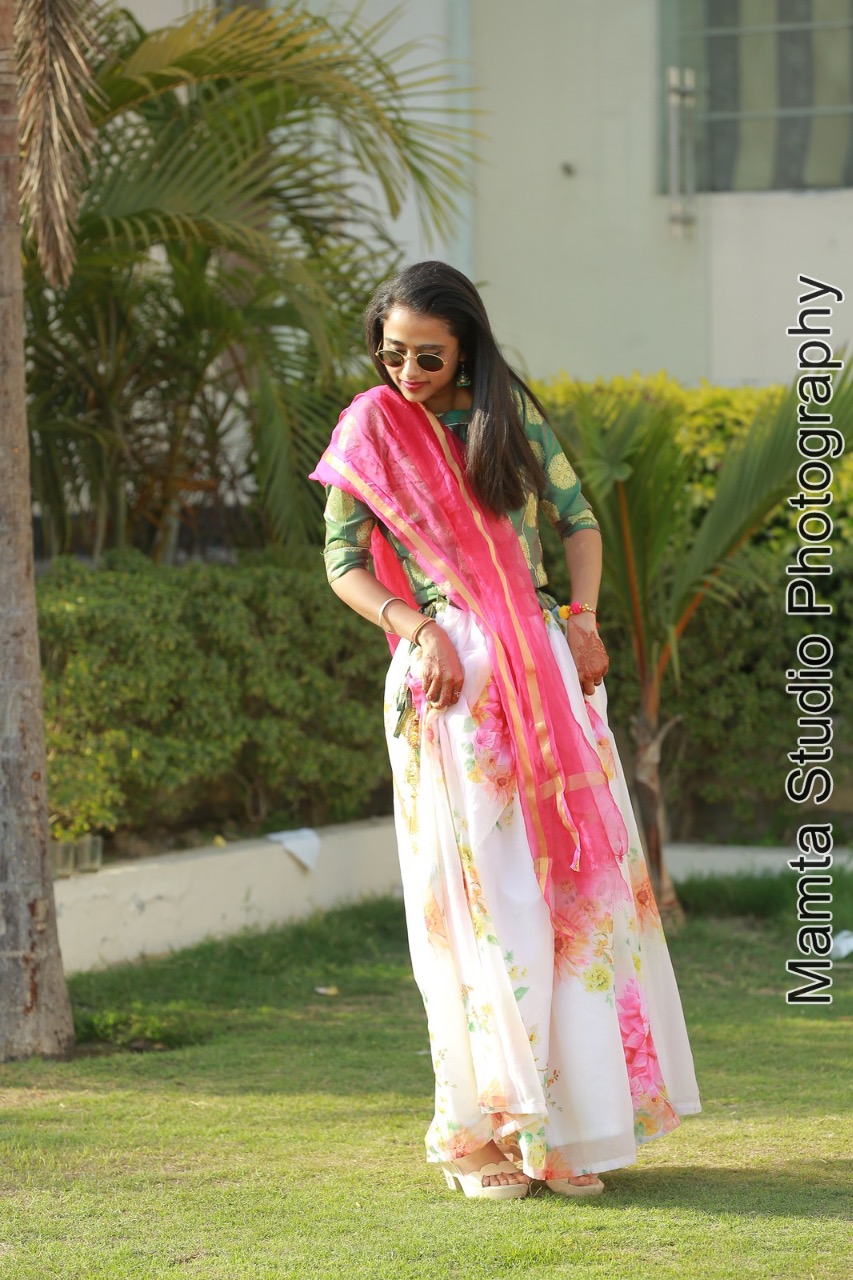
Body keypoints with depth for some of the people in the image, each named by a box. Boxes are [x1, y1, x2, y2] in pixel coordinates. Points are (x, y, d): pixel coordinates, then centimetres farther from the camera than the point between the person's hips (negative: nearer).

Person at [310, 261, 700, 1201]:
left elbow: (578, 519, 15)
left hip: (546, 668, 4)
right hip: (449, 680, -4)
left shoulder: (509, 412, 10)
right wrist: (412, 627, -14)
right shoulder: (372, 427, 2)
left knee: (577, 871, 3)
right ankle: (479, 1130, 0)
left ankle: (569, 1119, 13)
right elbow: (343, 561, 2)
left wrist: (583, 616, -1)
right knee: (480, 892, -6)